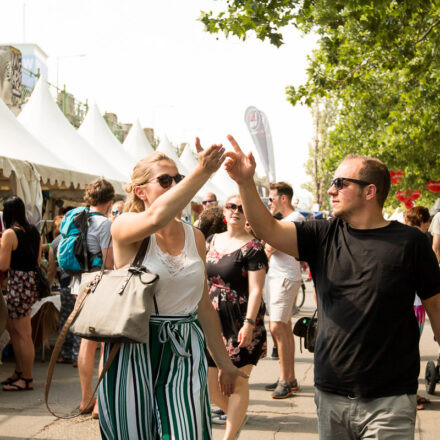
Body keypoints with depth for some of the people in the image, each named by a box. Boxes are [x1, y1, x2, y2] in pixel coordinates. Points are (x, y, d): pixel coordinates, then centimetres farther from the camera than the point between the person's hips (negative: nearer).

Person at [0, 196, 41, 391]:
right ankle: (19, 372, 27)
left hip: (18, 284, -9)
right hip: (32, 281, 9)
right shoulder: (34, 231, 9)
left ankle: (27, 379, 5)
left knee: (23, 333, -2)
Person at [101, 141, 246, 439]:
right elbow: (156, 217, -31)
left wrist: (223, 360, 19)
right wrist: (203, 172, -38)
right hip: (136, 351, -4)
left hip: (185, 351, 4)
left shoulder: (194, 237, 10)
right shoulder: (125, 227, -6)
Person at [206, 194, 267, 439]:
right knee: (209, 383, 6)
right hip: (212, 320, 6)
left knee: (237, 382, 2)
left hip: (240, 324, -6)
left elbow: (256, 289, -14)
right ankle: (237, 416, 32)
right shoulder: (212, 242, 11)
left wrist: (249, 323, -22)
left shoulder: (252, 247, -9)